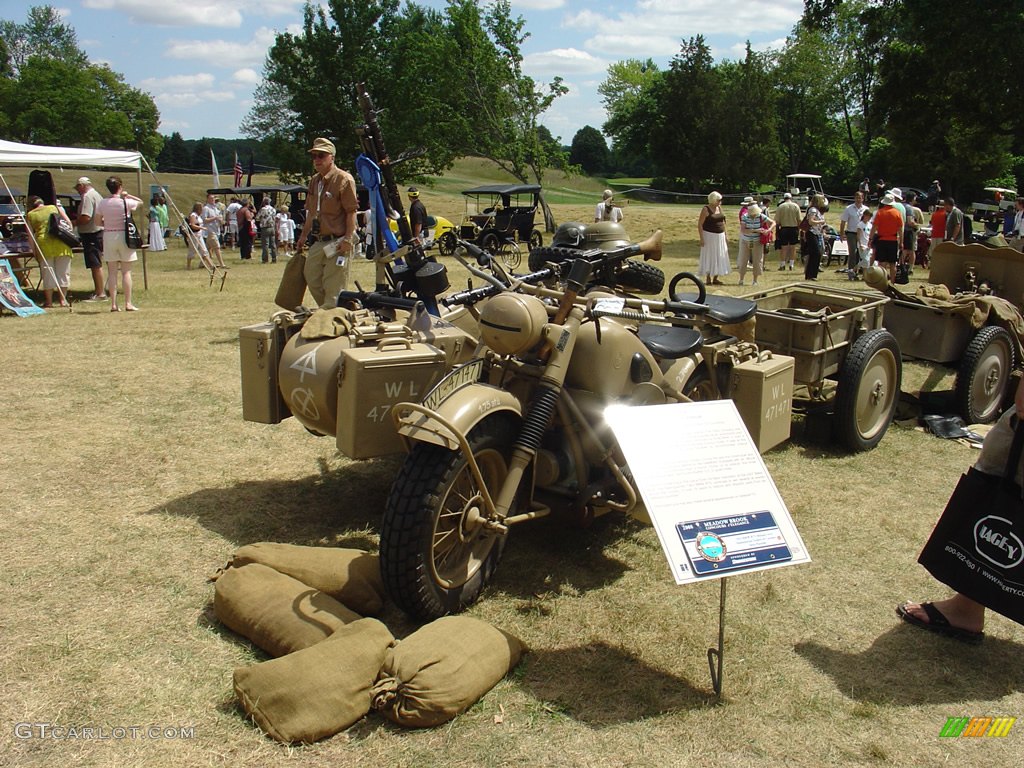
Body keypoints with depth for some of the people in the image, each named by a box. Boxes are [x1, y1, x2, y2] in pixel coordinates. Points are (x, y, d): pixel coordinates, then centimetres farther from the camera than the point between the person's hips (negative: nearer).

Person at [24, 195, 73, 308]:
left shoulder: (29, 215, 11)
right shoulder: (55, 208, 14)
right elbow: (68, 223, 7)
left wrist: (34, 250, 7)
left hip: (43, 243, 0)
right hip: (61, 243, 1)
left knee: (48, 273, 6)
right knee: (63, 272, 7)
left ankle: (48, 301, 8)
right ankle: (63, 299, 7)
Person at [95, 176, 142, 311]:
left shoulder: (103, 203, 0)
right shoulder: (125, 202, -8)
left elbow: (99, 221, 6)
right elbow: (140, 202, 10)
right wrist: (127, 195, 11)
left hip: (108, 236, 3)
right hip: (123, 236, -3)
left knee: (112, 272, 5)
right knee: (126, 271, 2)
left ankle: (114, 304, 4)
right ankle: (128, 303, 1)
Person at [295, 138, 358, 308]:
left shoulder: (344, 179, -9)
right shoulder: (314, 180, 15)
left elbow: (351, 212, -13)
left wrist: (348, 238, -20)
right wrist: (303, 236, 23)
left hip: (337, 243, -9)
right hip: (318, 242, 9)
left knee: (334, 289, -6)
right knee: (312, 280, 11)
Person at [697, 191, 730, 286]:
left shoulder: (719, 208, 10)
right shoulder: (706, 209, -9)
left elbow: (723, 222, 17)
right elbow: (700, 224, -12)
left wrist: (725, 236, 14)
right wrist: (701, 238, -18)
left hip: (720, 236, 7)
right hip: (709, 236, -7)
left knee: (719, 257, 7)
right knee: (709, 257, -2)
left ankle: (715, 278, 14)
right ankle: (708, 278, 4)